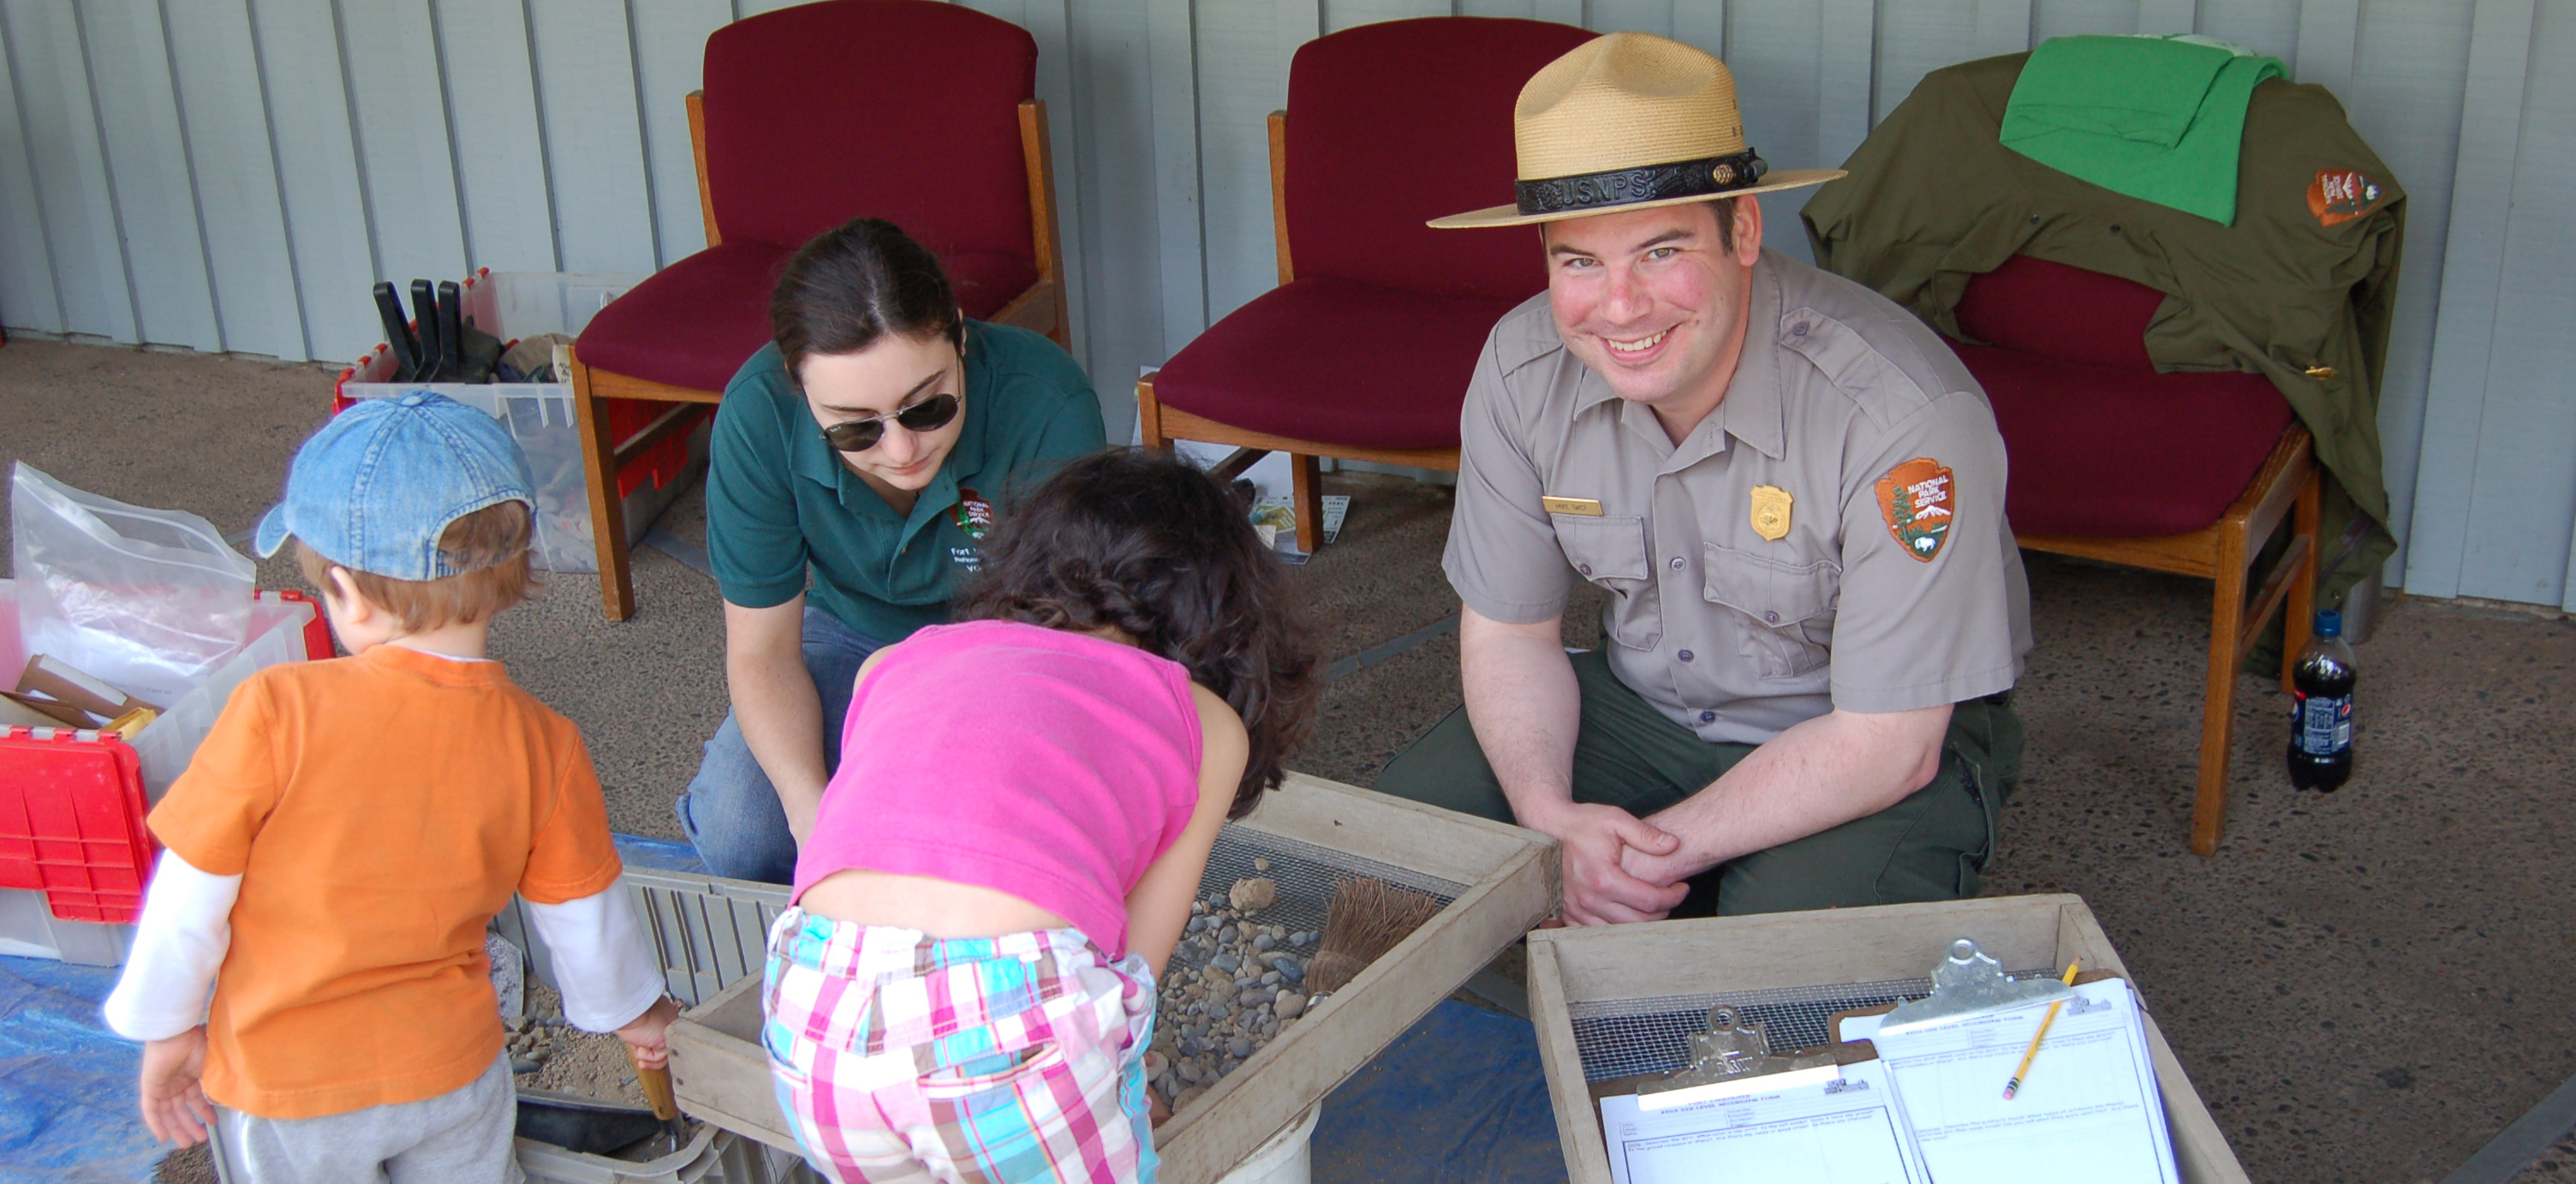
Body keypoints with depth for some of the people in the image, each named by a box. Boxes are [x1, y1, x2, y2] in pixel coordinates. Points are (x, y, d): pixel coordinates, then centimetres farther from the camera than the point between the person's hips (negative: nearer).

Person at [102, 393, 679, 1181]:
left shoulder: (277, 713, -25)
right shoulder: (542, 745, -14)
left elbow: (188, 904, -15)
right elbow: (584, 919, -1)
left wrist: (166, 1027, 4)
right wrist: (630, 1012, 20)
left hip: (286, 1091, -2)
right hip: (450, 1071, 2)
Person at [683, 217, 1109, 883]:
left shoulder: (1045, 405, -36)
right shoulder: (758, 414, -28)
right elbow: (762, 653, -17)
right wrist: (812, 812, -34)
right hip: (852, 635, 2)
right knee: (733, 837, -21)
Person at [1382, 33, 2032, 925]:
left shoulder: (1905, 416, -31)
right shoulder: (1522, 368, -14)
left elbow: (1889, 742, -25)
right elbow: (1508, 630, -4)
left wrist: (1661, 852, -28)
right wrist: (1552, 821, -23)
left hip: (1887, 744, -4)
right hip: (1644, 707, 5)